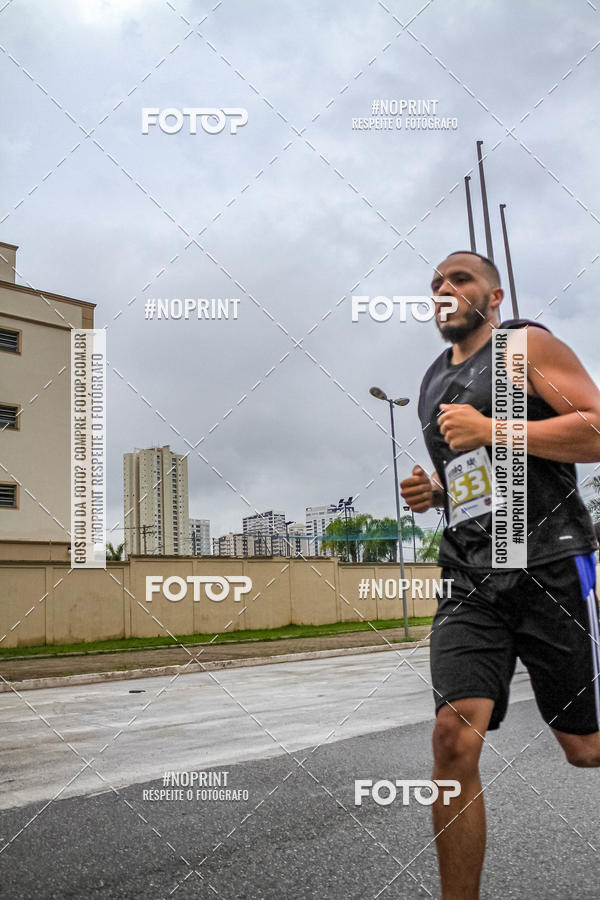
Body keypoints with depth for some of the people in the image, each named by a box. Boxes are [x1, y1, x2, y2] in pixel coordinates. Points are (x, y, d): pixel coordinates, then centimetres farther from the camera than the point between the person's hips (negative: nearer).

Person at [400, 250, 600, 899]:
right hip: (469, 578, 5)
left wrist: (491, 430, -15)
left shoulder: (527, 345, 1)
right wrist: (431, 491, 9)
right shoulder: (433, 382, 21)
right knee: (454, 735, -12)